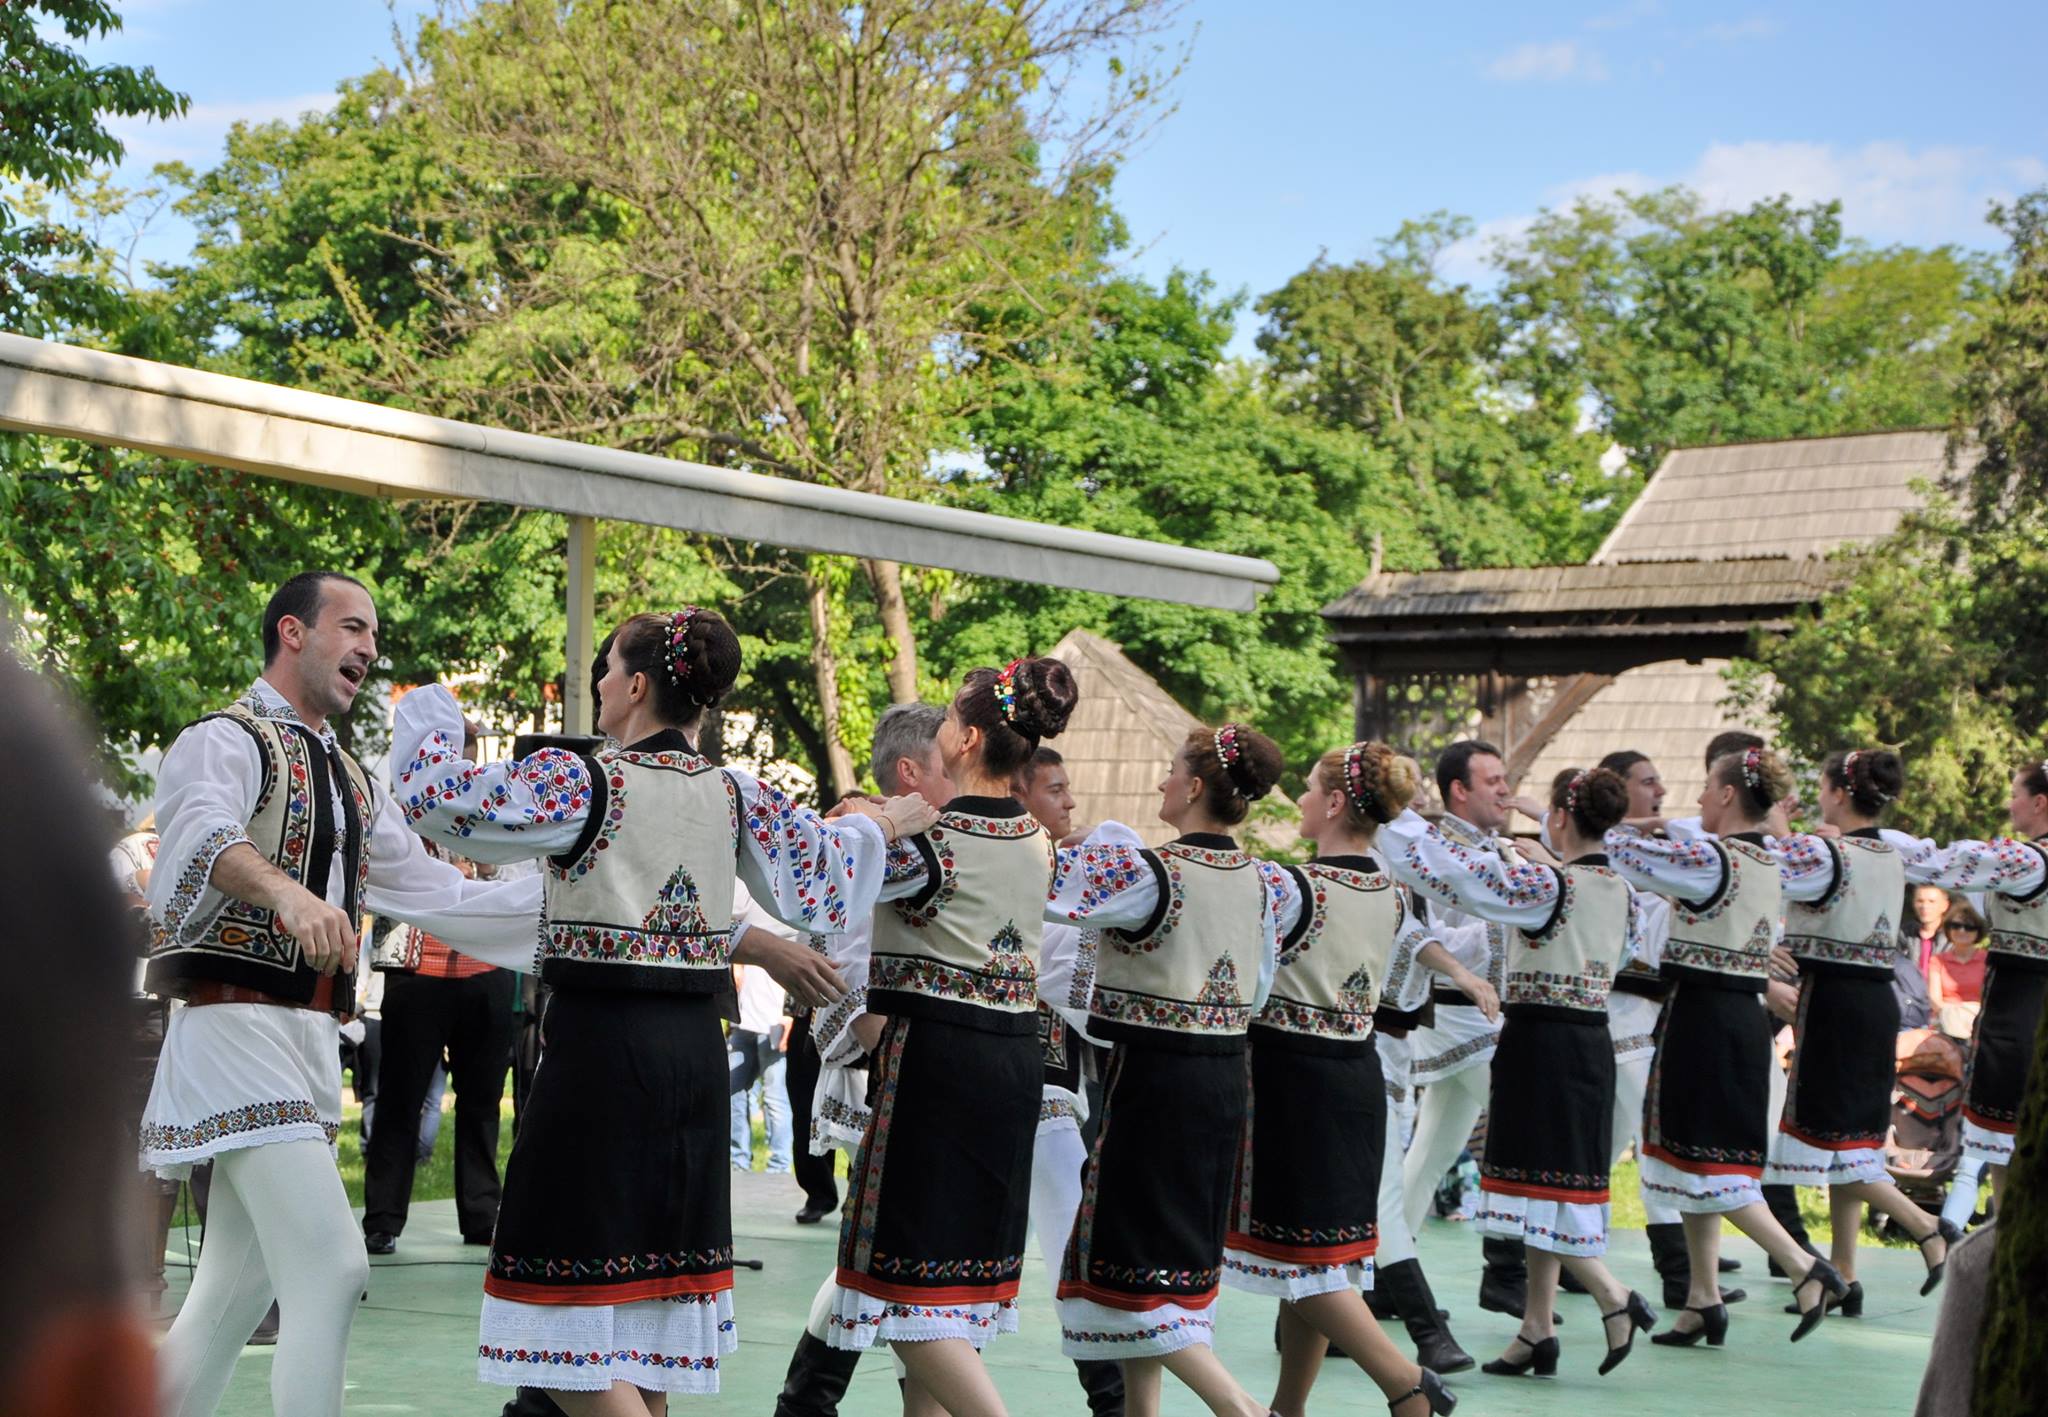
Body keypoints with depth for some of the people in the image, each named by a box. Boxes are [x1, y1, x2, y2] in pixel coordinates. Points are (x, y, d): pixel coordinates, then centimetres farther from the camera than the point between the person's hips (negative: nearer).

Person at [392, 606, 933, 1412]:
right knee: (643, 1324, 16)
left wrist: (429, 709, 9)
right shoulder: (736, 797, 5)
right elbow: (825, 879, 14)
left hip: (599, 1043, -6)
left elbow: (432, 798, -10)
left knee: (570, 1335, -3)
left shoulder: (583, 780, -10)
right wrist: (878, 824, 35)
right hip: (695, 1051, 6)